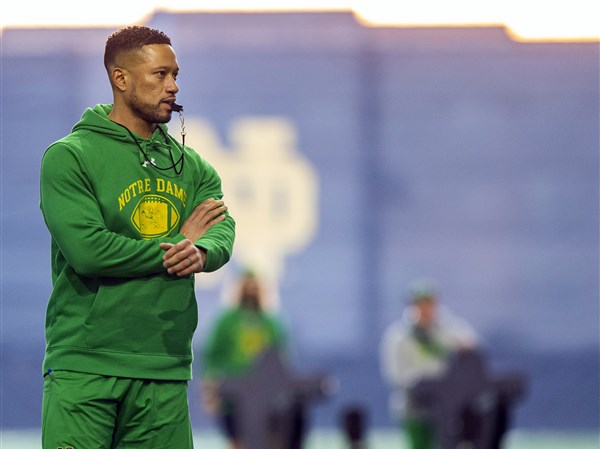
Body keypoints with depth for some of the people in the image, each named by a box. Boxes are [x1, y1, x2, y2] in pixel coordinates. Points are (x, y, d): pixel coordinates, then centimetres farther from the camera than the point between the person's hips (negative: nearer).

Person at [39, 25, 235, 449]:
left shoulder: (191, 166, 17)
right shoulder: (69, 157, -3)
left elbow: (223, 229, 1)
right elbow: (86, 249, -15)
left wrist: (202, 252, -24)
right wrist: (176, 245, -6)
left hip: (167, 372, 5)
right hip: (84, 368, -5)